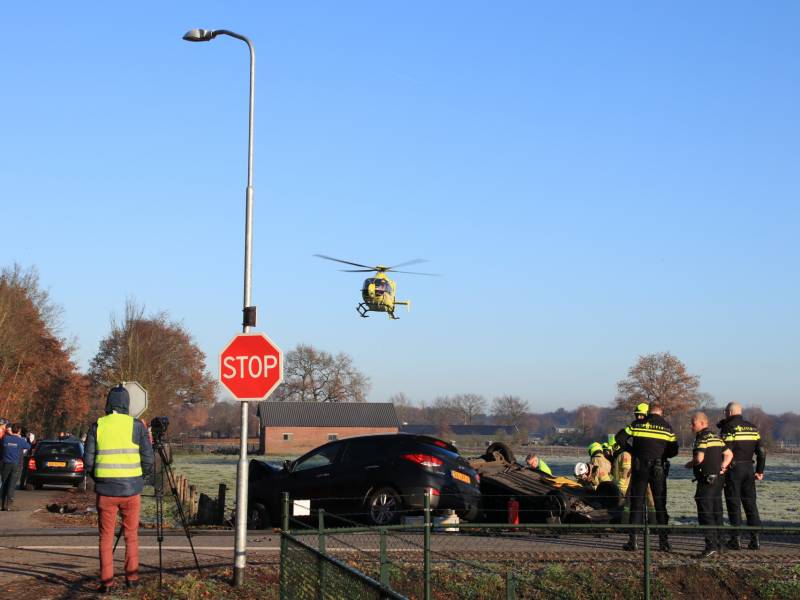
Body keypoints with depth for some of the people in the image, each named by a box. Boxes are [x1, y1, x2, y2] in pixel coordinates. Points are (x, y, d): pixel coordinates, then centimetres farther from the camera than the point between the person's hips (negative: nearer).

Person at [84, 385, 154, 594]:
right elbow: (147, 459, -3)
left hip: (105, 489, 0)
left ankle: (106, 581, 4)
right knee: (131, 535, 14)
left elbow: (88, 459, 1)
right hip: (131, 488, 0)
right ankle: (131, 577, 15)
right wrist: (144, 477, 16)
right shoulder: (136, 425, -2)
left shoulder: (98, 426, 0)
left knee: (106, 537, 7)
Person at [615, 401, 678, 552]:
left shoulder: (637, 424, 2)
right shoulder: (667, 427, 2)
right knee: (660, 505, 8)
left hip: (639, 468, 0)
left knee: (636, 504, 5)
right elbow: (674, 450, 0)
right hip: (658, 470, 0)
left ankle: (633, 540, 1)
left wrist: (632, 450, 9)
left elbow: (620, 438, -2)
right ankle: (664, 541, 6)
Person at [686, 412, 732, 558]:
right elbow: (729, 454, 18)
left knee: (705, 513, -8)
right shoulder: (717, 437, 16)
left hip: (706, 479, -9)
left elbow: (699, 458, -22)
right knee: (716, 512, 14)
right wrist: (722, 467, 14)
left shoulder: (701, 438, -12)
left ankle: (711, 544, -15)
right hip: (718, 479, 9)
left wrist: (690, 464, -5)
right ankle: (718, 543, 19)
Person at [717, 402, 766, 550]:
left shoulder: (728, 428, -9)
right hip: (749, 468, 5)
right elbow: (761, 451, 9)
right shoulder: (752, 428, 11)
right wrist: (760, 471, 15)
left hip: (733, 469, -5)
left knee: (734, 504, 0)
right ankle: (755, 539, 7)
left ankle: (735, 539, 0)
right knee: (750, 503, 10)